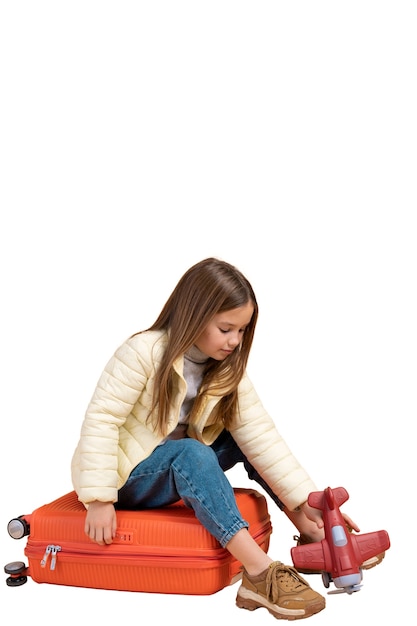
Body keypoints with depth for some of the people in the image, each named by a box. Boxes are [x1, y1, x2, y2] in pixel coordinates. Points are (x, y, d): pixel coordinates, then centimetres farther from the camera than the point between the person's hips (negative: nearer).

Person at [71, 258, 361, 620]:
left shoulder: (228, 370, -5)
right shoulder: (144, 352, -21)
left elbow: (259, 434, -11)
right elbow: (102, 419, -23)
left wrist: (307, 501, -18)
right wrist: (99, 499, -28)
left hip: (174, 472, 6)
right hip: (124, 478, -6)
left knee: (240, 436, -10)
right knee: (189, 451, -33)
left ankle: (312, 534, -6)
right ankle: (260, 572, -39)